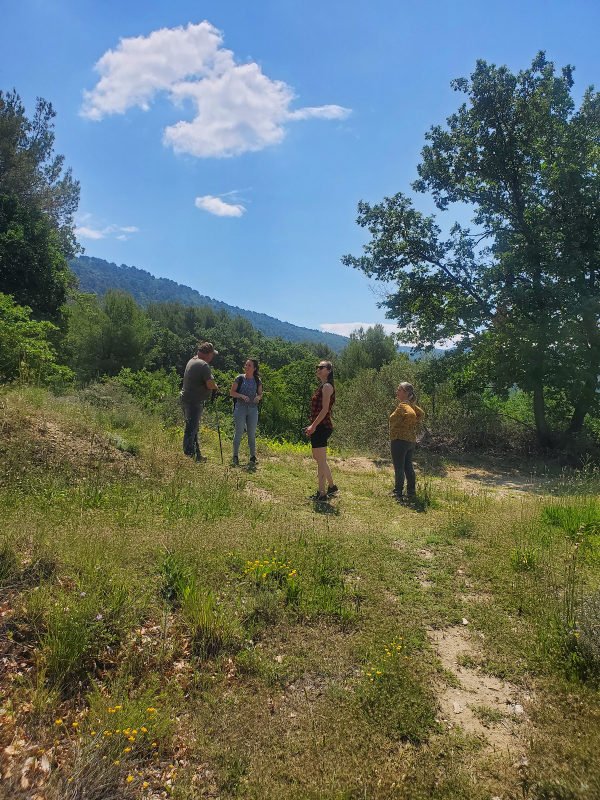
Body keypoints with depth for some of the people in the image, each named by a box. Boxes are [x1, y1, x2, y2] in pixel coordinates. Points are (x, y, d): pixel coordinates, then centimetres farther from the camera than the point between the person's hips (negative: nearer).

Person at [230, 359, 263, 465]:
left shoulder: (257, 381, 8)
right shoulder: (239, 378, 1)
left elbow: (260, 394, 14)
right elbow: (231, 392, 1)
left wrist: (258, 397, -10)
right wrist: (242, 396, -16)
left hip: (253, 409, 2)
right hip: (240, 408, -2)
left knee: (252, 433, 6)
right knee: (239, 432, 0)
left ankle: (253, 456, 15)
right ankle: (235, 456, 9)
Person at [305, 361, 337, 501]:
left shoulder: (327, 386, -11)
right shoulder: (323, 386, 18)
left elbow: (325, 409, -19)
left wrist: (314, 425, -20)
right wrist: (313, 426, 17)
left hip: (321, 427, -11)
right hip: (319, 427, 11)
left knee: (321, 461, -4)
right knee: (318, 458, 20)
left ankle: (322, 493, 3)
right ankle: (331, 486, 33)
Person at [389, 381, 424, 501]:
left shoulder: (403, 405, -15)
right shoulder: (411, 404, 12)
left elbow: (411, 414, -32)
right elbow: (421, 413, 23)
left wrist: (404, 424, -15)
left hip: (400, 439, -10)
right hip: (410, 440, 10)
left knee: (399, 467, -3)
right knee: (408, 466, 15)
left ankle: (398, 493, 2)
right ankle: (411, 491, 22)